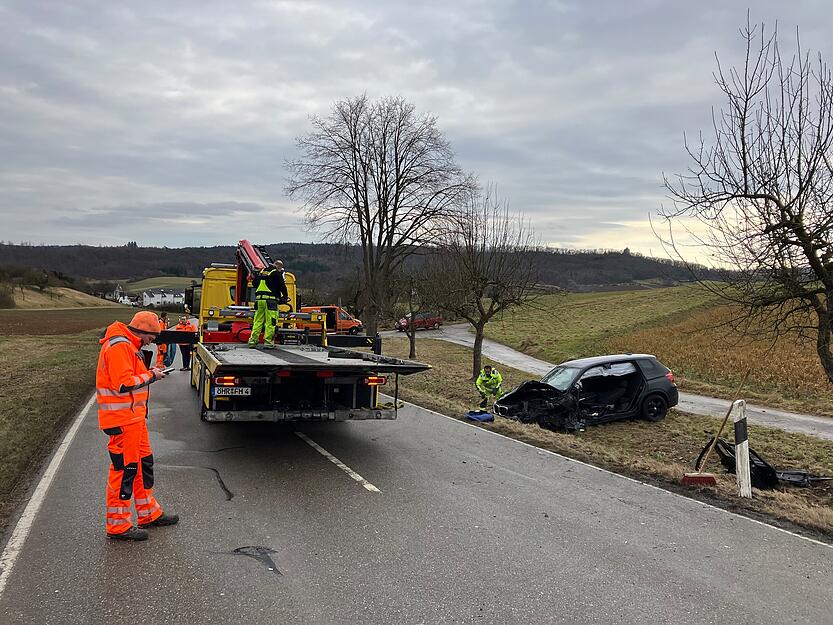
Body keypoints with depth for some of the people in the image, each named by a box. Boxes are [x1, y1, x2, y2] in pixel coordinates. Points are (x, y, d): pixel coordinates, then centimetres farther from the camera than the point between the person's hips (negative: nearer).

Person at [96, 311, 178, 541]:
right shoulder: (119, 346, -18)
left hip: (134, 417, 11)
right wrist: (150, 376, -14)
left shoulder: (129, 345, 16)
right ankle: (117, 525, 8)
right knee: (125, 468, -3)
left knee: (144, 463, 17)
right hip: (122, 420, -11)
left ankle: (149, 514, 30)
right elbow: (124, 384, -25)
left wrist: (150, 372, 6)